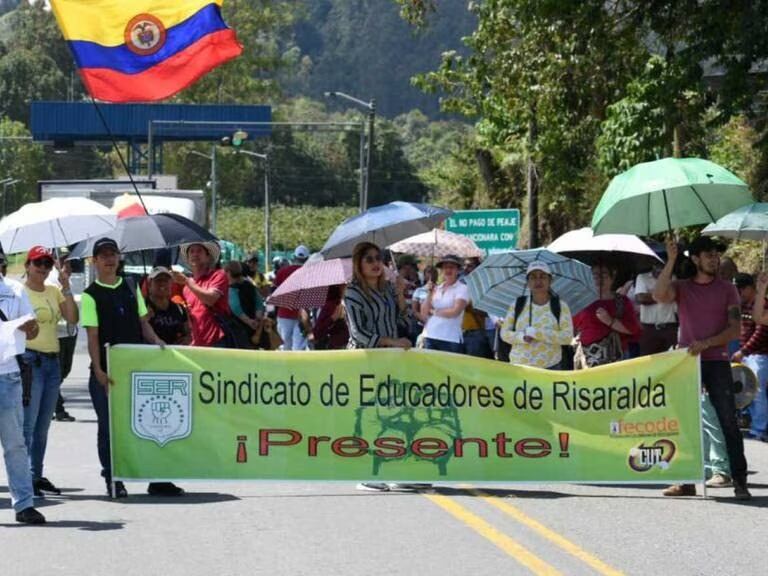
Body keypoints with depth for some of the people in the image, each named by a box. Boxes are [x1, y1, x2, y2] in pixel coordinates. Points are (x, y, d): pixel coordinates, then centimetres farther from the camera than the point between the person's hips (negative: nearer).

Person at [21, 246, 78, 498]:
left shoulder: (54, 291, 13)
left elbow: (72, 318, 2)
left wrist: (66, 287, -6)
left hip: (53, 361, 6)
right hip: (30, 360, -6)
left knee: (43, 425, 9)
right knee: (28, 423, -9)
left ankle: (37, 475, 15)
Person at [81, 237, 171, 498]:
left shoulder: (131, 288, 12)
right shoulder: (91, 296, -3)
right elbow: (92, 336, -9)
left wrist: (157, 343, -3)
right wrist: (98, 371, -18)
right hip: (107, 370, -4)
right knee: (108, 425, 2)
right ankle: (112, 480, 10)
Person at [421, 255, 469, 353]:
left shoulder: (462, 288, -1)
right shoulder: (436, 289, 13)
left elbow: (455, 311, -13)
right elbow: (424, 313, 10)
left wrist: (434, 311, -1)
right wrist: (429, 294, -3)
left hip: (451, 339, -5)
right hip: (430, 337, 5)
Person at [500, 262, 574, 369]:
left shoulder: (560, 306, 2)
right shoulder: (517, 305, 7)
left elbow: (567, 337, -8)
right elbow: (505, 333, 7)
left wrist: (535, 332, -16)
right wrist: (521, 337, -15)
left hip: (550, 368, -1)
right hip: (519, 366, 1)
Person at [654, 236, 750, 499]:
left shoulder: (727, 289, 5)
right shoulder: (681, 287, 8)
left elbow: (735, 329, -1)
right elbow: (659, 295, -15)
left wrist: (706, 343, -15)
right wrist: (671, 261, -18)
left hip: (717, 363, -2)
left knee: (729, 422, -6)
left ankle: (739, 482, -6)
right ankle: (686, 481, 10)